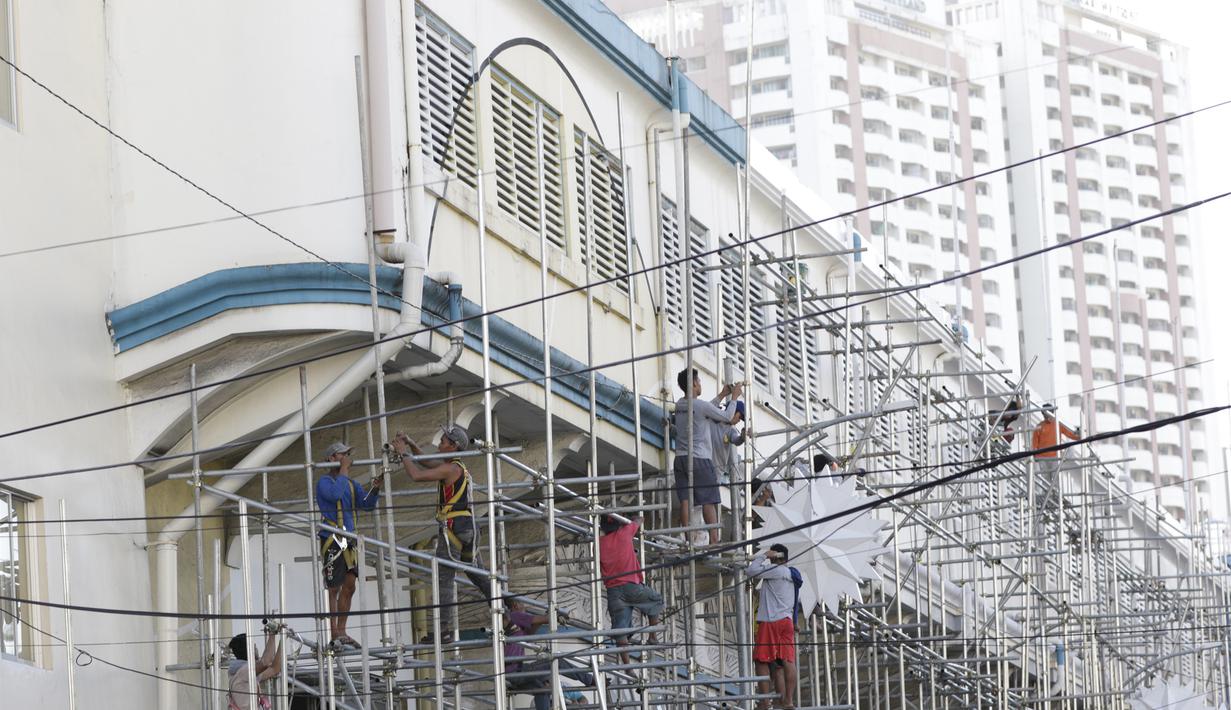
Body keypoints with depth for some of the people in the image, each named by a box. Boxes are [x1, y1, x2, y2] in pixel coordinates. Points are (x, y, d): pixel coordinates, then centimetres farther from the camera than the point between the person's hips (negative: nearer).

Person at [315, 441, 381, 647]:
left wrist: (374, 489, -9)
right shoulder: (325, 481, -5)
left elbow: (366, 503, 9)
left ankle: (341, 632, 14)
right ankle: (334, 635, -4)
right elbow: (334, 494, -26)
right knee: (334, 588, -6)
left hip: (348, 540, 8)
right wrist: (344, 471, -15)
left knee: (349, 586, 7)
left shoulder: (351, 483, 17)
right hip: (331, 540, -8)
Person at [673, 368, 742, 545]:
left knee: (685, 500, 2)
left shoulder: (680, 405, 9)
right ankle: (714, 539, -5)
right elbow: (727, 417, -2)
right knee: (709, 501, -2)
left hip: (680, 458, 6)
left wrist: (722, 395, 31)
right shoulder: (701, 405, -13)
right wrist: (734, 397, 12)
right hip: (699, 458, -6)